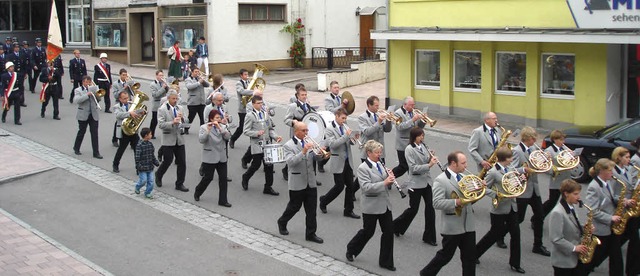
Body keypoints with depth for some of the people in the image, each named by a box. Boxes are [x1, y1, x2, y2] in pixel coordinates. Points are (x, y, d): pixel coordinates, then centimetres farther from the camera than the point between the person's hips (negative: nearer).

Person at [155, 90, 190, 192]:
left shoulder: (179, 108, 11)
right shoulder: (162, 109, -7)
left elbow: (186, 122, 11)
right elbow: (161, 124, -16)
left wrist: (182, 118, -11)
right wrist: (172, 123, -29)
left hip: (179, 139, 5)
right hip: (168, 140, -5)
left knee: (182, 163, 3)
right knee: (167, 161, 1)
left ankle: (179, 184, 12)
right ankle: (158, 175, 30)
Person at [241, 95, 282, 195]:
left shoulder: (266, 114, 9)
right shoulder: (250, 116, -5)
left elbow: (271, 128, 13)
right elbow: (246, 131, -8)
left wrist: (276, 137, -4)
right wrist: (257, 133, -22)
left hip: (267, 144, 4)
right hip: (257, 145, -4)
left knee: (269, 165, 3)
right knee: (256, 165, 2)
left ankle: (268, 187, 12)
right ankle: (245, 178, 32)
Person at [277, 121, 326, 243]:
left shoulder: (308, 142, 9)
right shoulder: (289, 145, -10)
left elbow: (315, 157, 9)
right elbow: (290, 162, -23)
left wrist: (320, 154, -13)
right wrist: (303, 152, -33)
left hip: (310, 182, 5)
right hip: (297, 183, -5)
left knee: (311, 209, 5)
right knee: (294, 206, 10)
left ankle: (310, 233, 13)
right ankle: (282, 222, 36)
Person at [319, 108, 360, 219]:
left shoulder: (345, 126, 8)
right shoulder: (330, 130, -11)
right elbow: (332, 144, -23)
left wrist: (354, 138, -8)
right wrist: (346, 136, -26)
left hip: (348, 161, 6)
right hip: (338, 162, -6)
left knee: (350, 186, 6)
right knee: (339, 186, -1)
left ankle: (348, 210, 16)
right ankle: (324, 201, 24)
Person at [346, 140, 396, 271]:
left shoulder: (380, 164, 7)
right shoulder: (363, 168, -14)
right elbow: (366, 187, -25)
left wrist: (390, 178, -7)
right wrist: (384, 182, -30)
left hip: (385, 204, 6)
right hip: (371, 206, -6)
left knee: (389, 231, 6)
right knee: (368, 231, 7)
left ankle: (385, 261, 17)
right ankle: (351, 249, 34)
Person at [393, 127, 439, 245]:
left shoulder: (423, 146, 7)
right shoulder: (409, 149, -13)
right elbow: (413, 168, -20)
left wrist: (431, 158, -3)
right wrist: (429, 165, -25)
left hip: (426, 181, 6)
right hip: (416, 183, -6)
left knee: (430, 208, 4)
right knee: (413, 209, 3)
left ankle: (429, 237, 13)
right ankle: (396, 226, 28)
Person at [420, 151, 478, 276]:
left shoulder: (464, 177, 11)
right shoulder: (441, 180, -12)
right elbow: (437, 203, -21)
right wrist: (456, 202, -31)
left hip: (468, 225, 6)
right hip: (452, 227, -6)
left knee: (470, 257, 9)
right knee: (446, 255, 6)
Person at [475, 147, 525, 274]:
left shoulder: (510, 169, 6)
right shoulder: (493, 172, -15)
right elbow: (484, 188, -14)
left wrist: (521, 180, -4)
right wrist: (496, 195, -25)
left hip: (511, 207, 6)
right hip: (499, 209, -6)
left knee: (516, 234, 6)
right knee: (495, 234, 6)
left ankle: (515, 263, 18)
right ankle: (475, 253, 26)